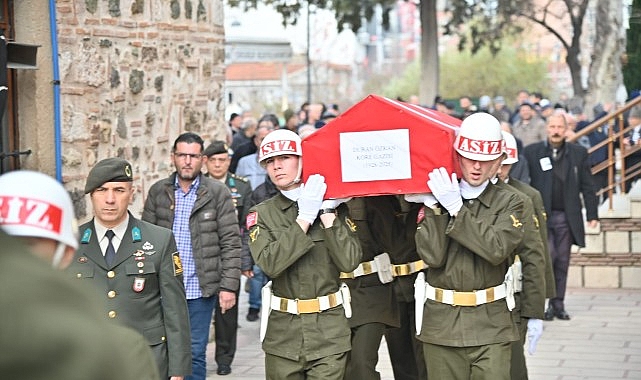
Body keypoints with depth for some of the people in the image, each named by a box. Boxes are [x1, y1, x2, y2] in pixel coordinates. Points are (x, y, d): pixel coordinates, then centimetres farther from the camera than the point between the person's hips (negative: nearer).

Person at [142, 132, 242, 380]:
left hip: (200, 290, -2)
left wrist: (229, 286, -9)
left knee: (195, 354, 4)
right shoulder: (157, 192, 7)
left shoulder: (218, 193, -1)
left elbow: (231, 243, -2)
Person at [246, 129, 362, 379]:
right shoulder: (261, 214, 3)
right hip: (283, 332, 1)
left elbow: (349, 262, -11)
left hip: (329, 330, -1)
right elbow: (270, 264, -15)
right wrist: (304, 219, -15)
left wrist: (327, 213, -10)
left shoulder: (334, 206, 3)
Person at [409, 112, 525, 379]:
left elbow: (497, 249, -15)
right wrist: (436, 205, -12)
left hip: (490, 326, -1)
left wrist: (456, 207, -14)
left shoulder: (509, 202, 3)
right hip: (441, 324, 1)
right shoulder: (434, 199, 4)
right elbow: (432, 256, -8)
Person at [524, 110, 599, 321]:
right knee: (548, 256, -11)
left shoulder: (579, 153, 7)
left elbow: (587, 187, 9)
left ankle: (558, 304, 16)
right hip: (542, 216, -2)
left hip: (567, 217, 2)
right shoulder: (531, 152, 2)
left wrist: (592, 214, 4)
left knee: (562, 262, 6)